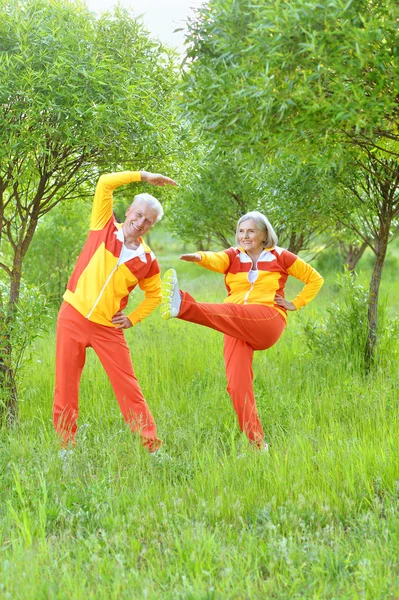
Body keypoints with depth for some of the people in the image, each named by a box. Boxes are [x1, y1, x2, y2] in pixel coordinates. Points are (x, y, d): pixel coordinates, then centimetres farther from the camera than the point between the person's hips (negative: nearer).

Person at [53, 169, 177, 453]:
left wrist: (132, 319, 3)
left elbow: (154, 295, 17)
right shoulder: (104, 228, -1)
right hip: (73, 316, 0)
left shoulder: (147, 260, 1)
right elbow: (105, 183, -8)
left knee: (129, 387, 0)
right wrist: (144, 176, -7)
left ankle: (152, 445, 6)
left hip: (108, 329, 0)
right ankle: (66, 443, 17)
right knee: (66, 386, 5)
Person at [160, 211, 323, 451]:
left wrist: (295, 304, 9)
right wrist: (200, 257, -33)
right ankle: (257, 444, -7)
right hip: (237, 330, 4)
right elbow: (216, 260, -9)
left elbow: (315, 279, 21)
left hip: (268, 321, -4)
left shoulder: (280, 257, 12)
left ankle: (184, 306, -62)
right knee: (238, 384, -13)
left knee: (231, 312, -37)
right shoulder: (233, 256, 16)